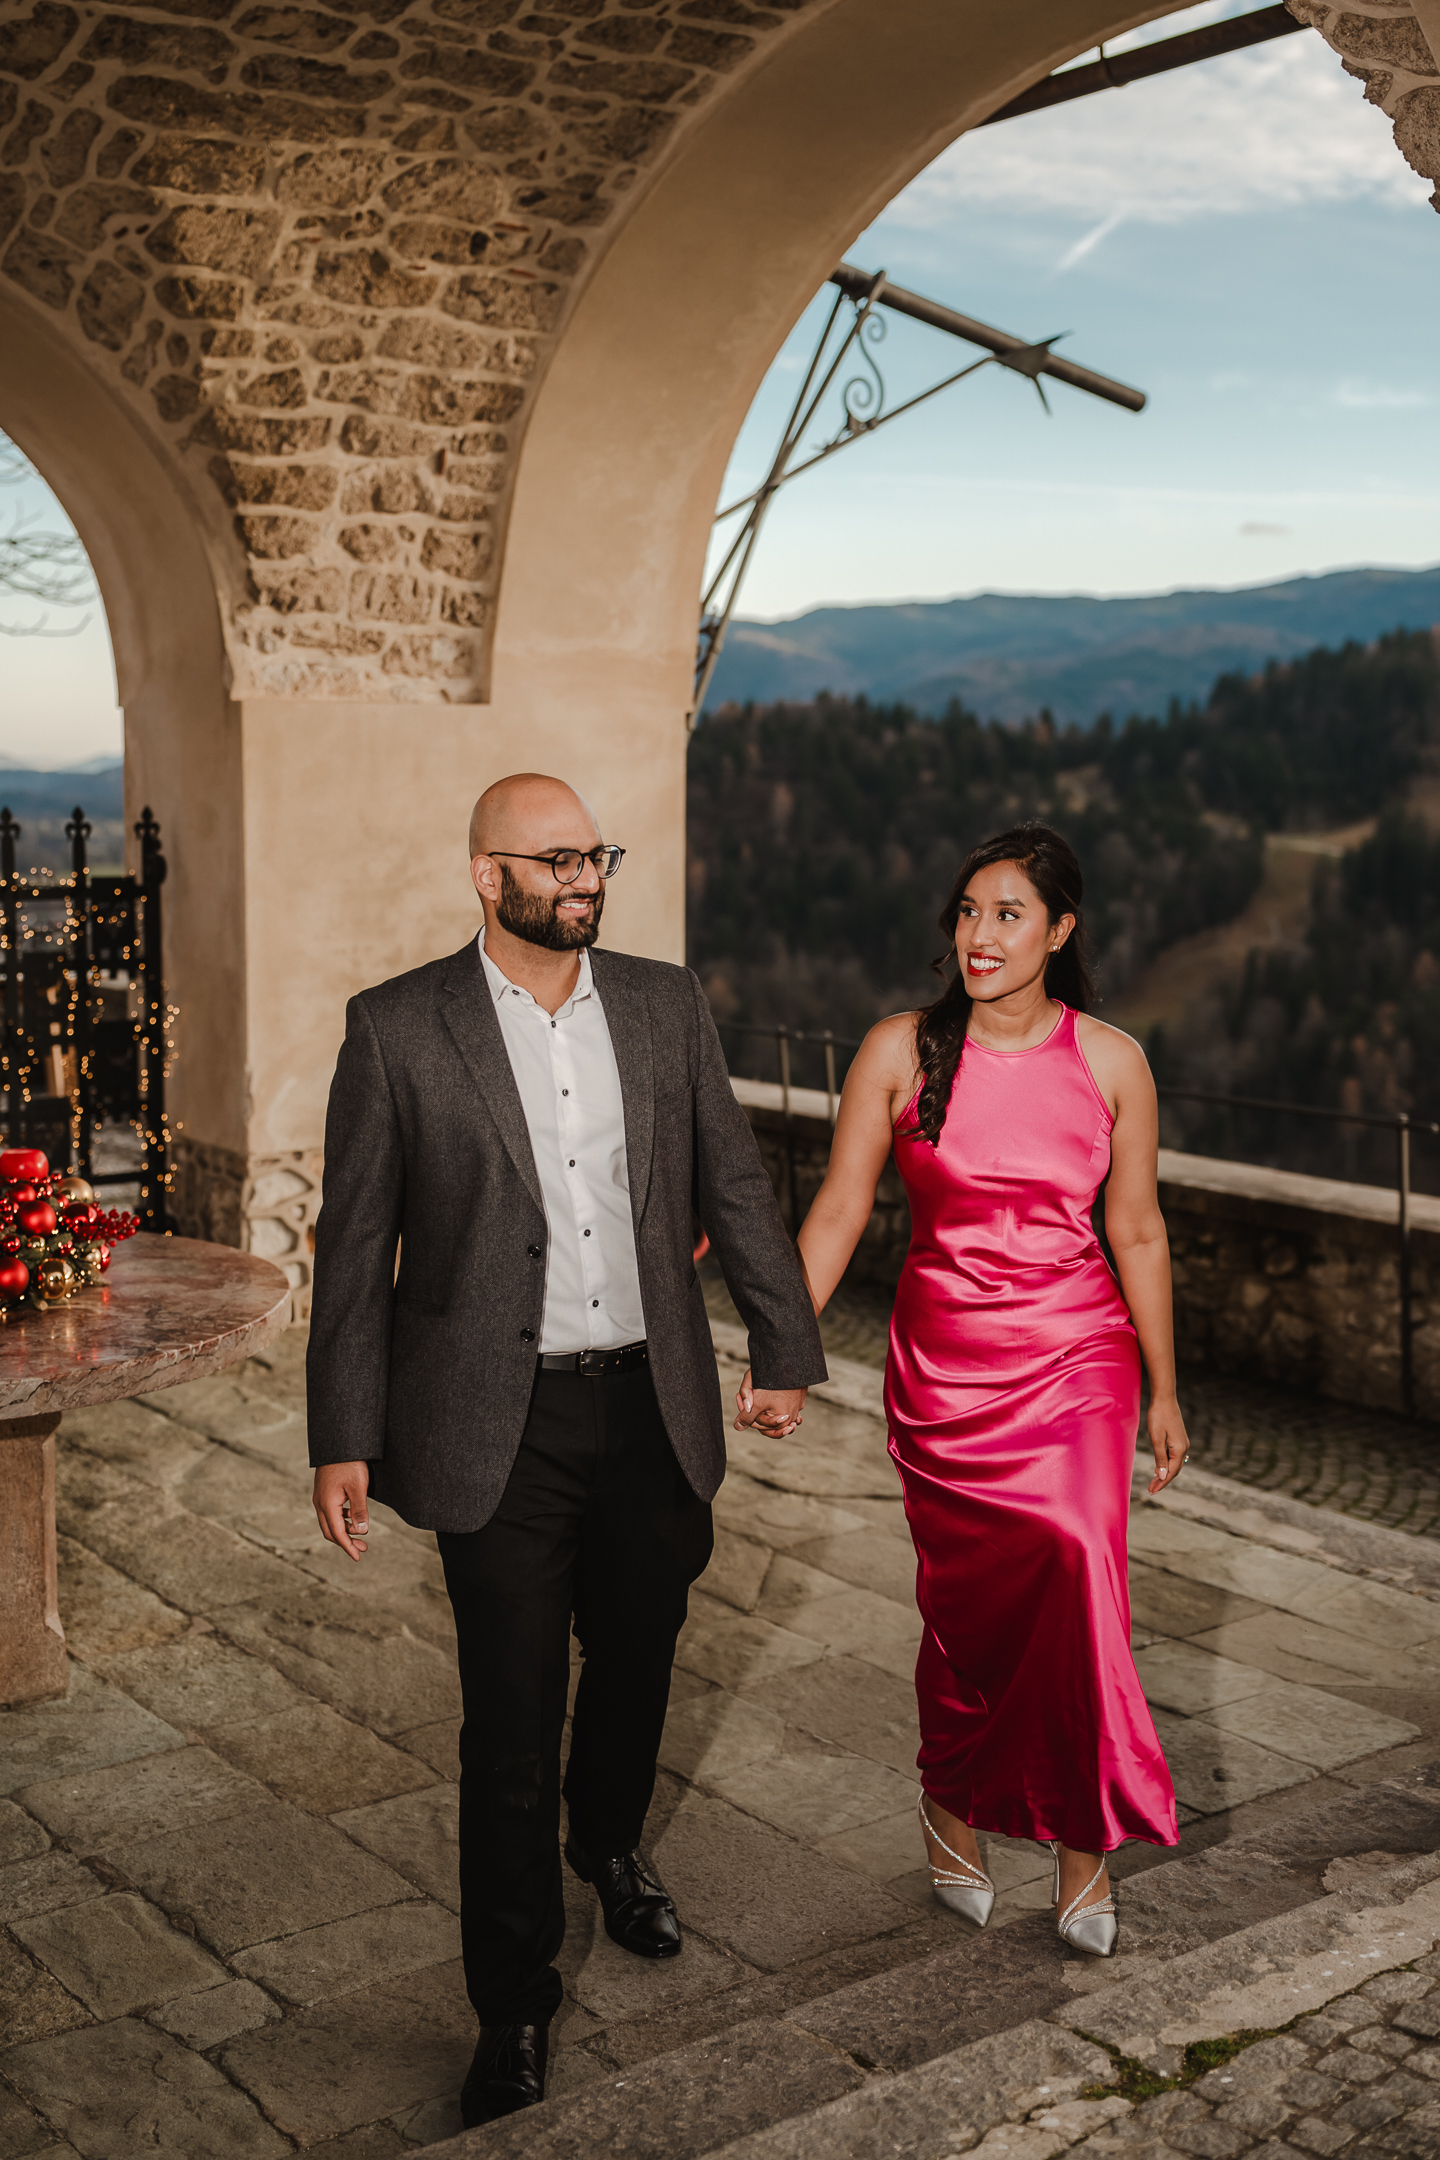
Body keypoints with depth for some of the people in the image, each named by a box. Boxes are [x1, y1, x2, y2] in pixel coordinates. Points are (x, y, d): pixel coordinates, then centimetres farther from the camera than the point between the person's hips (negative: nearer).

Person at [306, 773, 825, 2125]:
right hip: (501, 1429, -4)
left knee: (638, 1659, 21)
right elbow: (355, 1246, -5)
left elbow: (735, 1186, 9)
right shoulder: (398, 1030, -7)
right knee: (511, 1719, 2)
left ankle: (610, 1844, 52)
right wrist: (344, 1436, -6)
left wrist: (784, 1347, 8)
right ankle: (513, 2012, 19)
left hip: (652, 1409, 4)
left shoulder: (664, 1005, 4)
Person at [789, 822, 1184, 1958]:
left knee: (1077, 1576, -15)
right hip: (942, 1364, 0)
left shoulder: (1110, 1061, -2)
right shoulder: (901, 1051, -3)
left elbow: (1137, 1230, 5)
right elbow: (838, 1210, 0)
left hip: (1076, 1360, 0)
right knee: (965, 1604, 8)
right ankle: (952, 1803, 34)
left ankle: (1084, 1839, 4)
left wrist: (1163, 1392, 10)